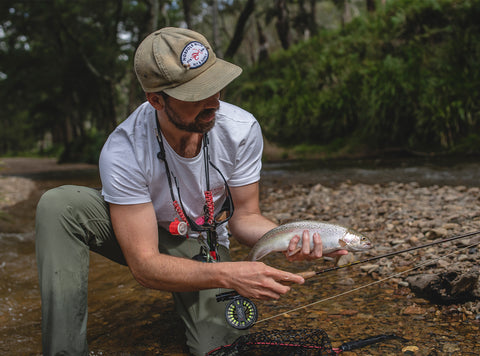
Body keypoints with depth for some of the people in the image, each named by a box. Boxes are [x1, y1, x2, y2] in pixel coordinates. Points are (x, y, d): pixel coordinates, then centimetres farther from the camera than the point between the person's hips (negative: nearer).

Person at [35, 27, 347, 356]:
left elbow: (243, 216, -12)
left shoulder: (242, 129, -24)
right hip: (139, 238, -2)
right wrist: (228, 274, -45)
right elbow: (144, 264, -32)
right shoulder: (123, 152, -33)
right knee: (59, 205, -30)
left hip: (202, 244, 2)